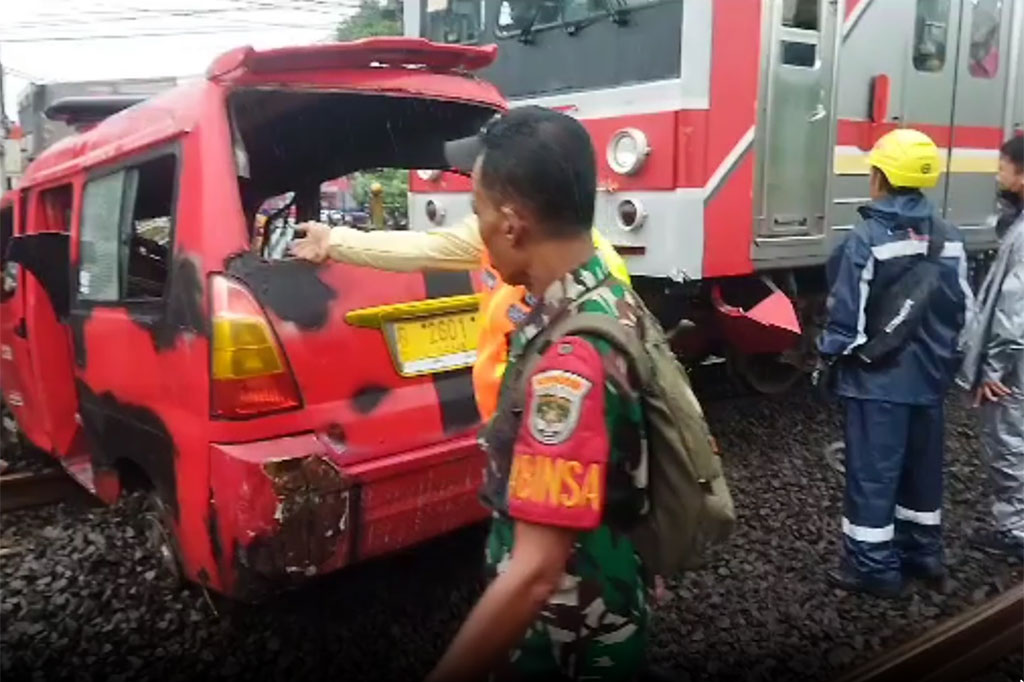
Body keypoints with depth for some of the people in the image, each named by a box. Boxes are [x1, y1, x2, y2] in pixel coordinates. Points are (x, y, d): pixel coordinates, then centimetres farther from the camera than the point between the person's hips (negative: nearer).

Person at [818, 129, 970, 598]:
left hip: (878, 378, -7)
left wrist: (829, 353, 0)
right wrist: (944, 356, 21)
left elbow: (848, 314, -16)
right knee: (923, 465, 18)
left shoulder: (868, 238, -17)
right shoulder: (949, 237, 3)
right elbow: (963, 308, 9)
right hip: (929, 375, 7)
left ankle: (873, 565, 11)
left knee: (872, 471, 2)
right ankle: (923, 552, 32)